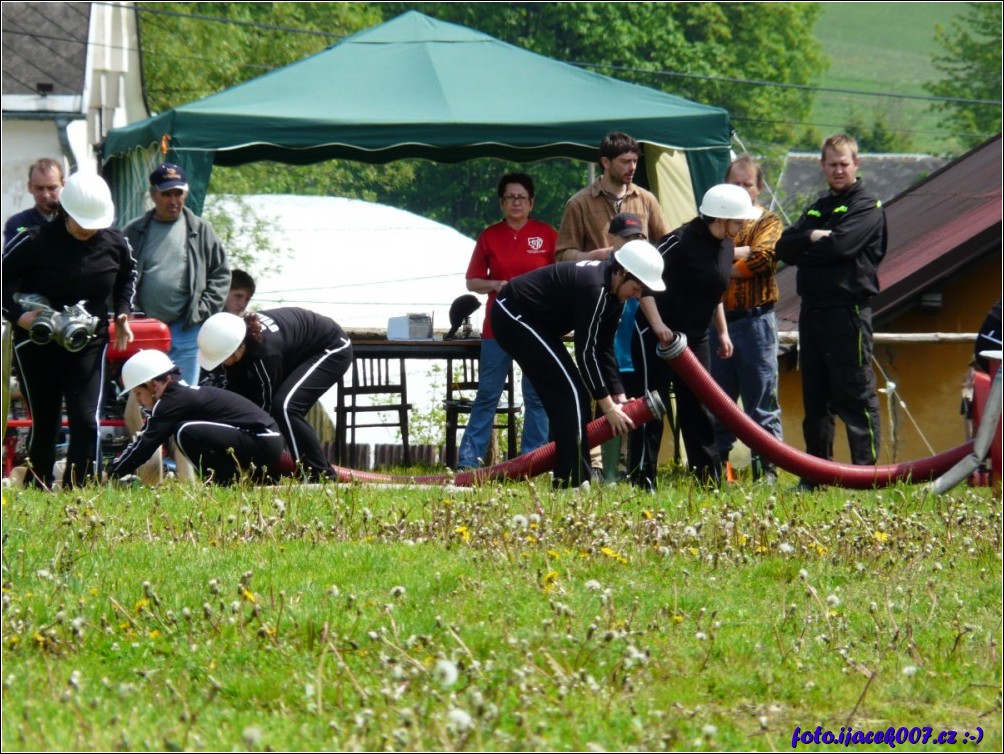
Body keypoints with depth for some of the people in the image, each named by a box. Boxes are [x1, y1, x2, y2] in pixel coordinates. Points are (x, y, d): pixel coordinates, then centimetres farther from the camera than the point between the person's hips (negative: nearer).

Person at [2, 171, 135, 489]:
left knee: (86, 420, -12)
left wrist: (122, 313, 5)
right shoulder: (34, 242, -16)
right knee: (44, 424, 5)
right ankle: (38, 491, 20)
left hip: (89, 343, 2)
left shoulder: (115, 244, -4)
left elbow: (127, 276, 18)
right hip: (37, 343, -2)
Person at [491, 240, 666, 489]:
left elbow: (604, 348, 8)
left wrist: (619, 397, 2)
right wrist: (608, 406, -20)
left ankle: (565, 479, 12)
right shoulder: (593, 287, -27)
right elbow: (586, 352, -26)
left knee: (572, 393, 9)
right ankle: (574, 482, -16)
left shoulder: (613, 291, 3)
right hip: (513, 316, -10)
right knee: (571, 392, -14)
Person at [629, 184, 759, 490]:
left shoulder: (726, 247, 6)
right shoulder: (681, 242, -20)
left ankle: (710, 478, 14)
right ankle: (641, 481, -1)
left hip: (695, 337, 8)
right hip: (657, 335, -8)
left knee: (699, 408, 9)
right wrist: (657, 324, -25)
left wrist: (723, 332, 19)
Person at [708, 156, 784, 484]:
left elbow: (763, 258, -13)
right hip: (717, 319, 3)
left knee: (762, 400, -2)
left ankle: (767, 468, 0)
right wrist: (740, 252, -12)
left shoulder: (768, 222, 5)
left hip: (755, 321, -3)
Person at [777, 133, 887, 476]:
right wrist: (812, 237, -10)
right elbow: (784, 247, 8)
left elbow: (839, 246, -17)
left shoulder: (868, 207, -1)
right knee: (814, 397, 10)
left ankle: (867, 470, -9)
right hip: (812, 311, 7)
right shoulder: (817, 208, 21)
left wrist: (804, 250, -2)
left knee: (855, 394, -8)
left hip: (848, 309, -7)